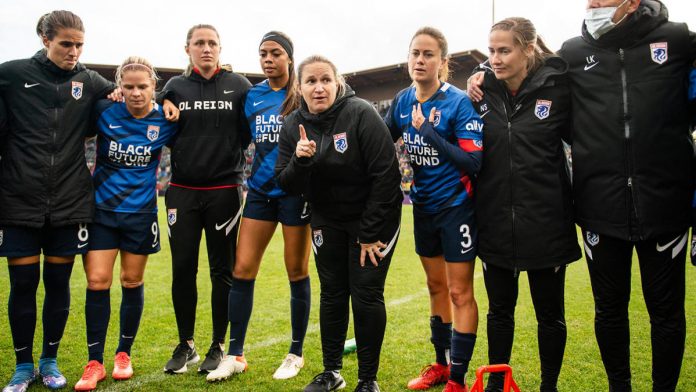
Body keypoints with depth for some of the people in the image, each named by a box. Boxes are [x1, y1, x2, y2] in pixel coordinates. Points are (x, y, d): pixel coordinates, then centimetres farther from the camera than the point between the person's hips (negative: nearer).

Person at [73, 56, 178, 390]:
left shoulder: (165, 121, -7)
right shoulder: (104, 112, -8)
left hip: (140, 212, 0)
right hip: (102, 209, 0)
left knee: (132, 281, 9)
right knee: (97, 282, -4)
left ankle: (124, 354, 26)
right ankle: (94, 363, 9)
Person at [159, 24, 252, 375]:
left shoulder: (238, 86, 2)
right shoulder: (174, 87, 8)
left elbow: (253, 134, 4)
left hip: (224, 191, -2)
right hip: (182, 191, 2)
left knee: (223, 270, 5)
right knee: (182, 269, 6)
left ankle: (218, 346, 19)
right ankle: (185, 345, 22)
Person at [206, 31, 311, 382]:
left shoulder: (302, 95, -4)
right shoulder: (252, 97, 9)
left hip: (294, 191, -4)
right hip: (260, 190, 4)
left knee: (297, 272, 5)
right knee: (242, 270, 1)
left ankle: (296, 354, 20)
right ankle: (235, 354, 14)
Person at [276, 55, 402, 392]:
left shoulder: (360, 113, -20)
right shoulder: (293, 125, -5)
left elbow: (386, 175, -20)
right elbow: (286, 185, -6)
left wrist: (370, 233, -18)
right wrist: (299, 159, -28)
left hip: (373, 218, -4)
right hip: (327, 221, 4)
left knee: (366, 296, -3)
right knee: (332, 294, 10)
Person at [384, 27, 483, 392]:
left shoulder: (458, 102, -16)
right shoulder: (402, 101, 1)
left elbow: (474, 162, -23)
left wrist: (428, 132, -26)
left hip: (456, 206, -6)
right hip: (424, 206, 6)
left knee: (459, 292, 0)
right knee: (436, 286, 16)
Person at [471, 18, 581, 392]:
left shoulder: (556, 87, -7)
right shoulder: (482, 90, 1)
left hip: (544, 222, -2)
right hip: (495, 223, 2)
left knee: (549, 313, 12)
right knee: (499, 310, 16)